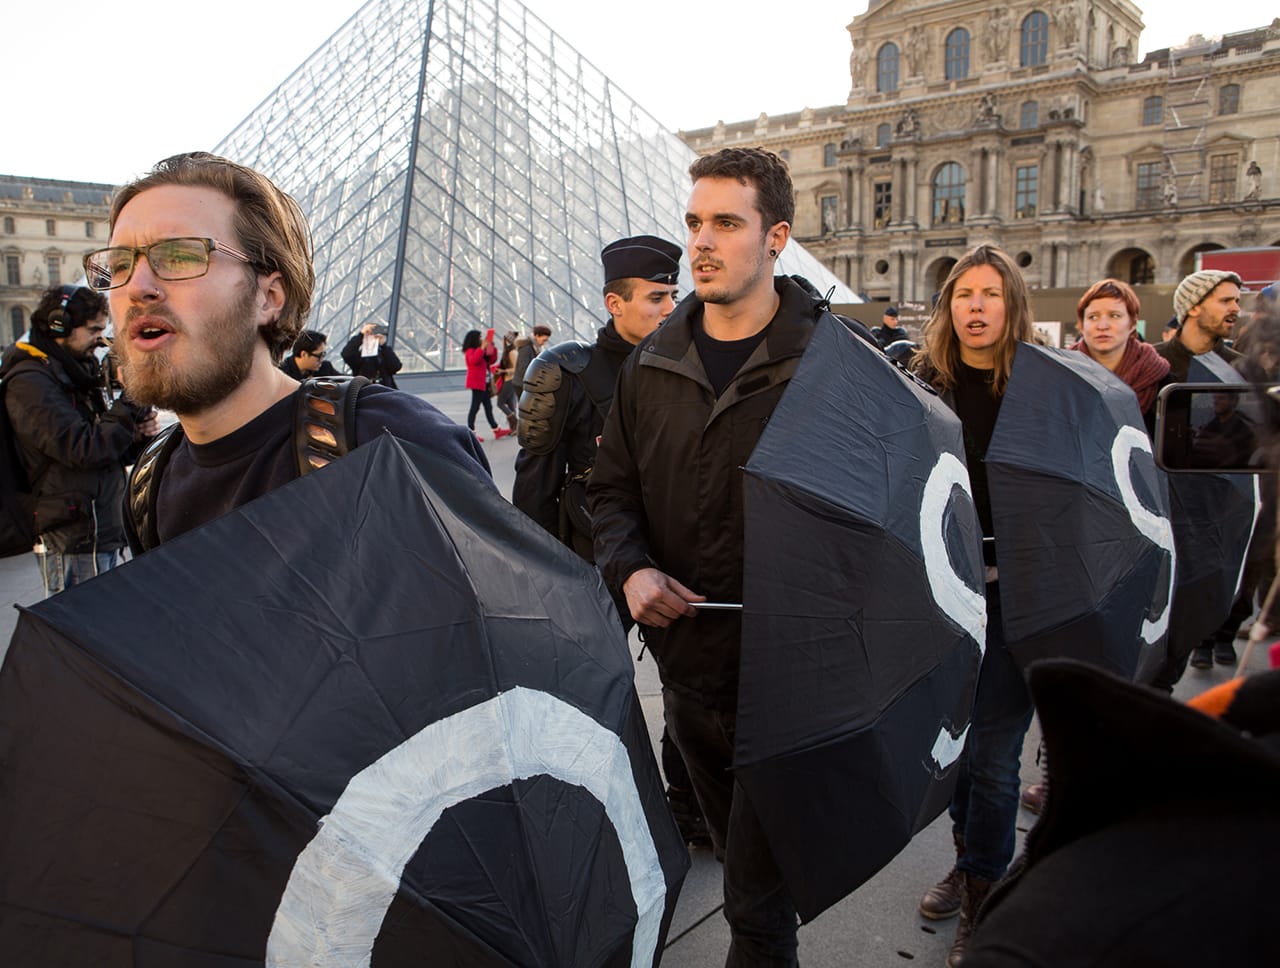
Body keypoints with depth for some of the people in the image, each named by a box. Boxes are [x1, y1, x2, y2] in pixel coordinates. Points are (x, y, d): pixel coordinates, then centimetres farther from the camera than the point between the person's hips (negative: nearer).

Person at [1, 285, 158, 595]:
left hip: (103, 534, 9)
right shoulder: (30, 382, -13)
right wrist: (132, 406, -17)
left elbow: (108, 449, 20)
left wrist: (138, 435, -1)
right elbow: (83, 450, -23)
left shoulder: (75, 373, 17)